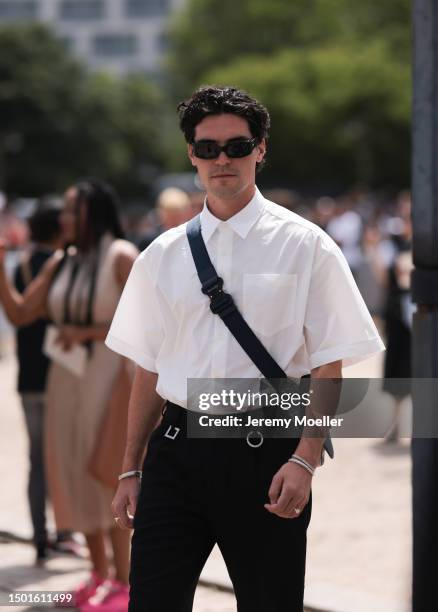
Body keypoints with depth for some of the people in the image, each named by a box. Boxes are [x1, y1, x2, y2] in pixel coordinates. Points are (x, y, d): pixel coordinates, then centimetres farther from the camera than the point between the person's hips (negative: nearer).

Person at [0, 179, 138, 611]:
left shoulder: (121, 257, -7)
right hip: (66, 379, 7)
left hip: (107, 377, -7)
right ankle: (99, 575, 18)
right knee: (76, 475, 8)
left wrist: (87, 333, -16)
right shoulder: (60, 264, 12)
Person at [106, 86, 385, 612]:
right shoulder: (163, 255, 9)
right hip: (176, 446, 3)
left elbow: (328, 366, -4)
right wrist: (130, 470, 12)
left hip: (265, 451, -2)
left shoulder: (304, 246, -1)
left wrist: (303, 461, -14)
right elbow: (148, 368, 13)